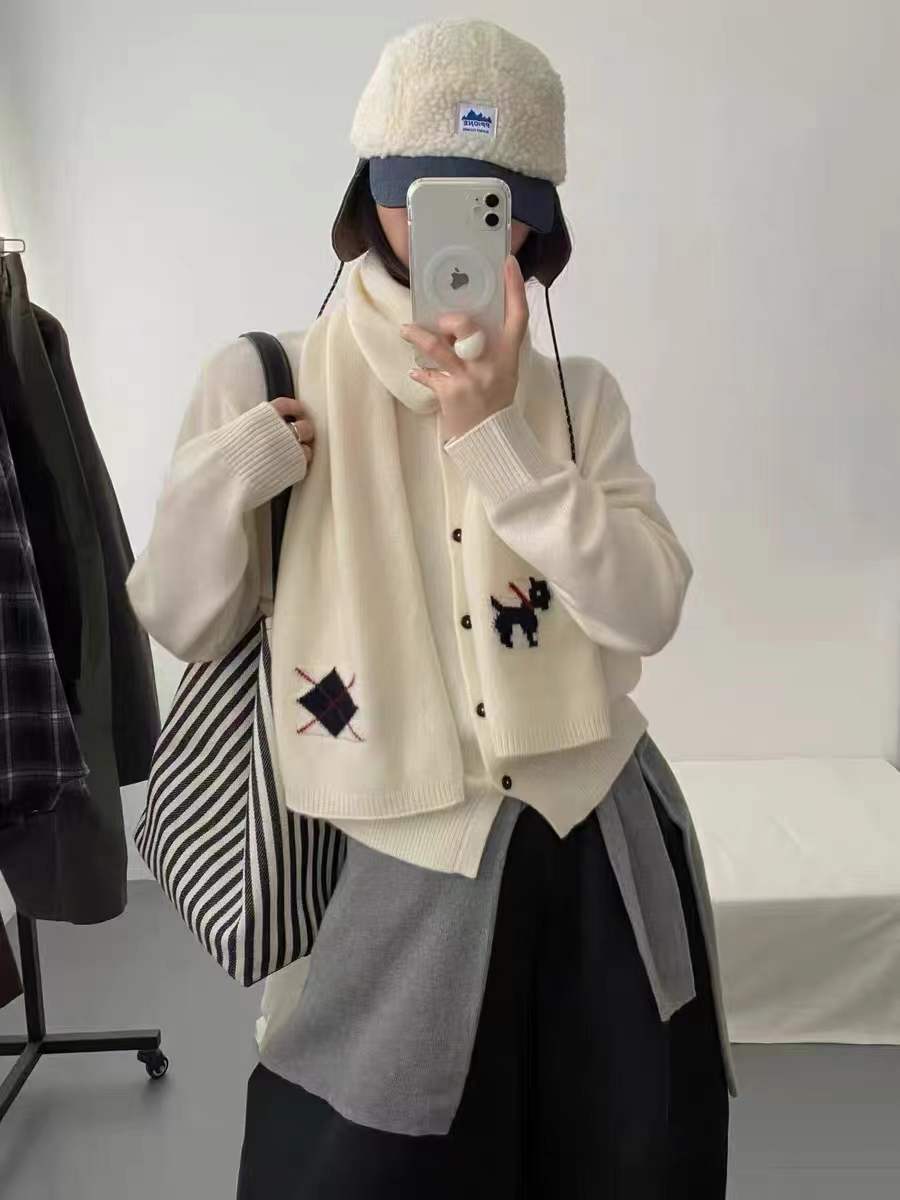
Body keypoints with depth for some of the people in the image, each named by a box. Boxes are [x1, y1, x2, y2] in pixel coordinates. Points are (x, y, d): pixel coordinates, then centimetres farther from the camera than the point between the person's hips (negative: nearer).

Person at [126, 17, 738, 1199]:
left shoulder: (576, 395, 0)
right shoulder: (267, 382, -6)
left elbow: (645, 612, -13)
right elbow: (185, 626, -2)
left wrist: (495, 432, -20)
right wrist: (231, 472, -20)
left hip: (600, 850, 3)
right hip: (397, 874, -2)